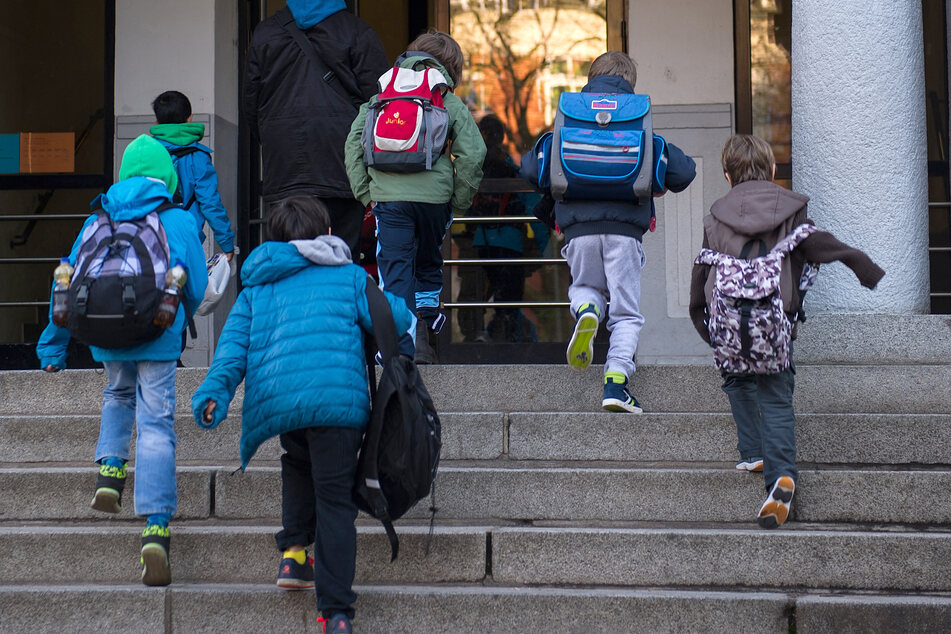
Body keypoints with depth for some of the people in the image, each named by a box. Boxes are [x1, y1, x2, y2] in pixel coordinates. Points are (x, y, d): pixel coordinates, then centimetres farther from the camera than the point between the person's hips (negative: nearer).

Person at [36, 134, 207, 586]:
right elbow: (196, 288, 7)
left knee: (118, 395, 32)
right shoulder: (179, 221, 2)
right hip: (158, 336, -3)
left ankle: (110, 471, 11)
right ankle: (156, 530, -14)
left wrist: (53, 346, 16)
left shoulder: (98, 221, 10)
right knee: (156, 426, -4)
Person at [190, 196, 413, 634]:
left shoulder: (255, 288, 24)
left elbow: (234, 340, 10)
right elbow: (396, 320, 10)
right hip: (337, 397, -3)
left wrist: (215, 389, -1)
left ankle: (294, 551, 17)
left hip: (275, 398, 3)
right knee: (335, 499, 0)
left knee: (299, 466, 32)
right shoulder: (349, 275, 19)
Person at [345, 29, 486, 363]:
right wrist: (460, 200, 7)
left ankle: (402, 346, -8)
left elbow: (354, 142, 8)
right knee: (428, 262, 21)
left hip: (388, 194, 0)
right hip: (434, 194, 0)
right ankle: (426, 320, 13)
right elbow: (473, 153, -2)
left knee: (395, 270, 1)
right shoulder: (450, 103, 9)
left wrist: (364, 192, 10)